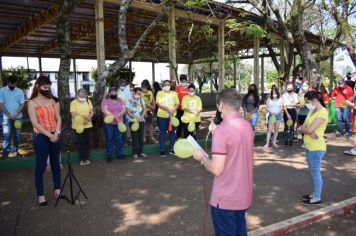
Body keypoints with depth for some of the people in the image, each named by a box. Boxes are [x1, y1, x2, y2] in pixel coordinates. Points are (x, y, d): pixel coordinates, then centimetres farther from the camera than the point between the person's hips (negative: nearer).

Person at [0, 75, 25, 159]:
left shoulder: (20, 91, 3)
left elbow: (22, 104, 0)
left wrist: (15, 114, -14)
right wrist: (9, 115, -13)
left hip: (18, 117, 2)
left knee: (17, 135, 10)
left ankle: (15, 150, 23)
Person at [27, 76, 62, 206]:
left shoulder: (53, 101, 7)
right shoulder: (32, 102, -5)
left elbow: (58, 118, 3)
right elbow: (35, 123, -12)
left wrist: (56, 133, -12)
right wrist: (49, 135, -16)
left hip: (55, 136, 4)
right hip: (40, 137, -4)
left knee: (55, 163, 12)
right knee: (40, 166, 3)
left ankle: (57, 189, 25)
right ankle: (40, 194, 13)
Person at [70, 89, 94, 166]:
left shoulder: (88, 101, 5)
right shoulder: (73, 102, -8)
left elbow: (92, 112, 3)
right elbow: (74, 115, -16)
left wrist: (89, 117, -17)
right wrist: (85, 117, -21)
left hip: (87, 125, 3)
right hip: (78, 125, -3)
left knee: (87, 141, 7)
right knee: (80, 142, 4)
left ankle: (87, 158, 19)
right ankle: (82, 159, 15)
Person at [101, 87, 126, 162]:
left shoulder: (120, 100, 10)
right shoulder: (105, 100, -2)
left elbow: (124, 109, -1)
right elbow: (104, 110, -17)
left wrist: (118, 115, -20)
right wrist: (114, 116, -20)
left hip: (119, 123, 3)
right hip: (108, 123, -3)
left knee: (119, 139, 7)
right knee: (109, 139, 3)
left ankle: (119, 154, 20)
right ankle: (109, 156, 11)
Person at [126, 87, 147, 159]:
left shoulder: (141, 100, 8)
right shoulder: (129, 100, -6)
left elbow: (145, 109, 9)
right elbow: (128, 111, -7)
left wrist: (142, 116, -8)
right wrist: (135, 117, -15)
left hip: (141, 121, 4)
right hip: (133, 121, -4)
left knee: (141, 136, 8)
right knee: (135, 137, -2)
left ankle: (141, 152, 18)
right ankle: (135, 153, 6)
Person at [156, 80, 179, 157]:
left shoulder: (174, 93, 10)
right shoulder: (159, 93, 1)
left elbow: (177, 104, 4)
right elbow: (159, 104, -11)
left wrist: (173, 110, -16)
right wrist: (168, 109, -22)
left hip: (172, 115, 3)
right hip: (162, 116, -3)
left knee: (172, 132, 7)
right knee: (162, 133, 2)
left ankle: (172, 149, 16)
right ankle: (162, 150, 8)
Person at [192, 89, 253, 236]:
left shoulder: (221, 131, -24)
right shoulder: (247, 126, 1)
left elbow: (216, 169, -26)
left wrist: (201, 157, -8)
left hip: (226, 199, -7)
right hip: (243, 195, 7)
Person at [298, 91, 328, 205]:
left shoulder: (322, 112, -19)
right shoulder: (312, 111, 10)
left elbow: (309, 129, -27)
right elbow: (304, 127, 6)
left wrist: (303, 128, -6)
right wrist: (307, 130, -15)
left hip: (316, 148, -9)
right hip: (309, 147, 9)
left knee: (316, 172, 3)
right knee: (313, 172, 18)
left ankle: (317, 198, 16)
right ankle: (315, 194, 32)